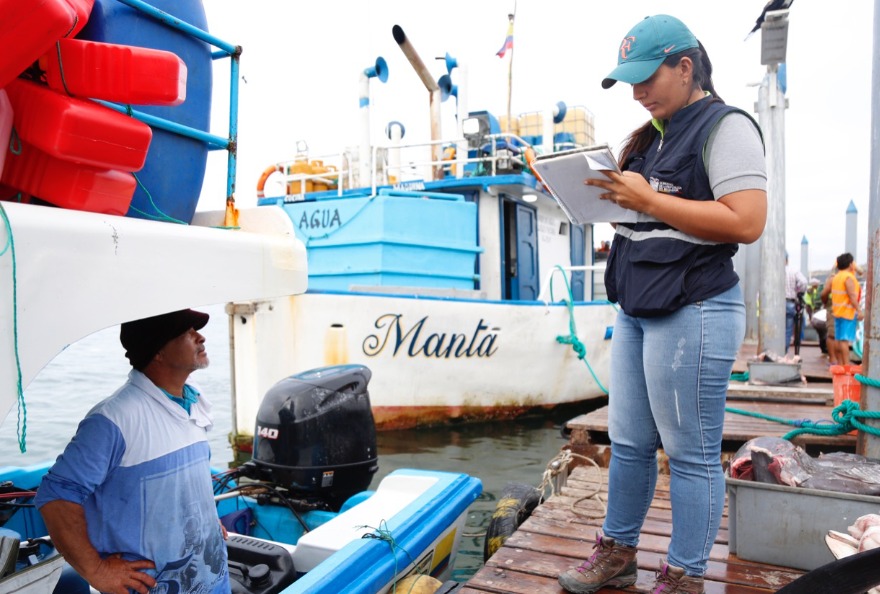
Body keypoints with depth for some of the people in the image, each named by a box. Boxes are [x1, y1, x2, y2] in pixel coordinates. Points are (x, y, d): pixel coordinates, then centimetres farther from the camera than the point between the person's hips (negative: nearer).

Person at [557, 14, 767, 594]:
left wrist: (648, 200, -16)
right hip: (637, 309, 8)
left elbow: (746, 221, -18)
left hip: (693, 312, -8)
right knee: (628, 443, 14)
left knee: (691, 454, 3)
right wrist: (611, 196, 5)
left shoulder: (726, 127, -6)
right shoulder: (652, 137, 19)